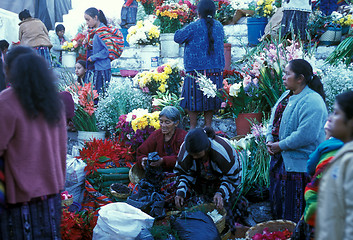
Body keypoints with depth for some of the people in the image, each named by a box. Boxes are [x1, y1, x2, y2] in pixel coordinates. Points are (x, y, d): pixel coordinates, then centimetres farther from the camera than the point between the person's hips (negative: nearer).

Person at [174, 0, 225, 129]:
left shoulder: (193, 27, -12)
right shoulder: (219, 26, 5)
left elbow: (177, 37, 1)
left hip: (196, 71, -5)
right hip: (216, 70, 5)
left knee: (193, 99, 6)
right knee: (210, 100, 13)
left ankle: (193, 128, 10)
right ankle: (208, 127, 17)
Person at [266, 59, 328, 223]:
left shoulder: (312, 102, -19)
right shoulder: (287, 95, 11)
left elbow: (305, 135, -27)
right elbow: (274, 120, 18)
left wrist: (280, 146, -18)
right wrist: (269, 140, 1)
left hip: (298, 163, -9)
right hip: (280, 159, 10)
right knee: (277, 202, 21)